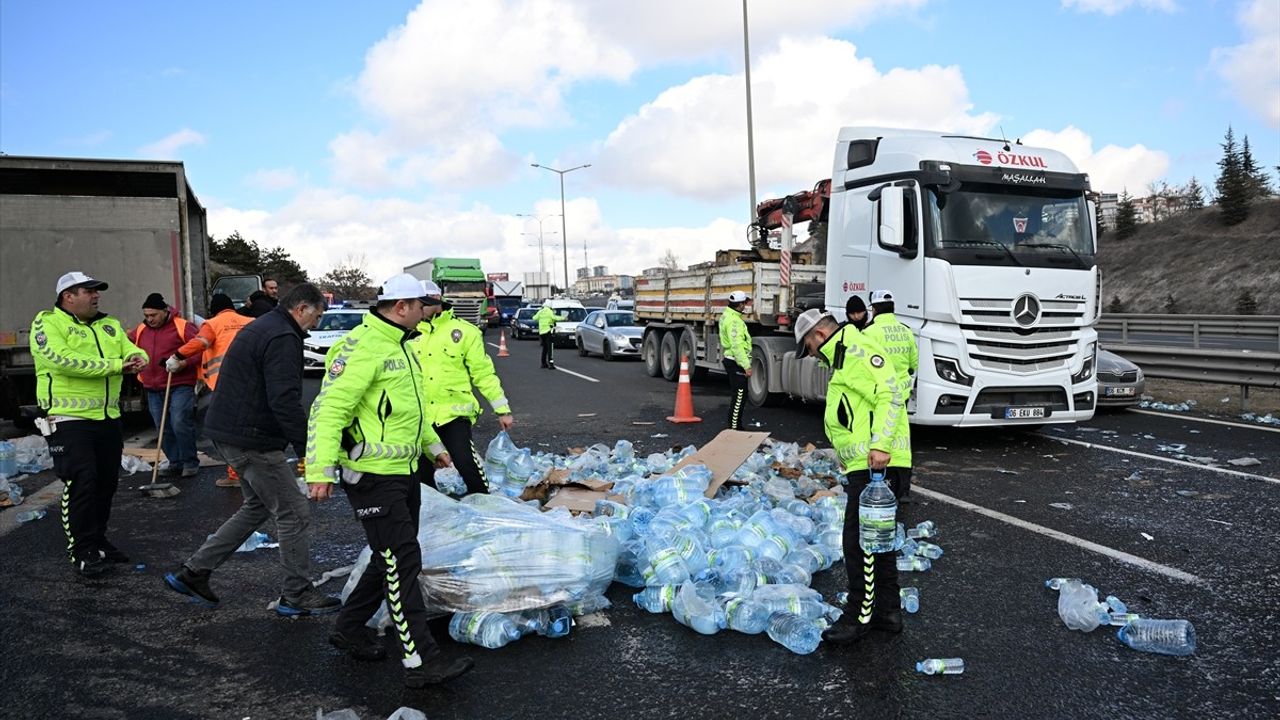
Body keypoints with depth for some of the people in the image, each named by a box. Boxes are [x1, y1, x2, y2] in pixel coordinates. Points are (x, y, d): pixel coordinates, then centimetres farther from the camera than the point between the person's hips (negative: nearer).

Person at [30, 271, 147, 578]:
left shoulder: (110, 325, 15)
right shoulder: (47, 323, -7)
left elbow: (132, 350, 7)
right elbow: (63, 360, -22)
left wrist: (137, 358, -19)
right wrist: (115, 365, -19)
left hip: (108, 419, 7)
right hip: (70, 419, -7)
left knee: (106, 483, 13)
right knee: (81, 483, -9)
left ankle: (98, 541, 28)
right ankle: (82, 552, 1)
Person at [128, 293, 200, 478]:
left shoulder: (182, 326, -6)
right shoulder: (141, 329, 12)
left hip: (180, 385, -6)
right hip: (153, 388, 6)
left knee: (180, 424, -14)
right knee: (163, 429, 8)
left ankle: (190, 462, -1)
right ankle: (175, 462, 20)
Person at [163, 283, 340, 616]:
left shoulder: (261, 327, 17)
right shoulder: (283, 338, -18)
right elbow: (285, 401, -26)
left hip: (229, 434, 11)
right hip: (251, 440, -11)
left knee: (258, 506, 22)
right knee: (294, 514, -1)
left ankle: (193, 572, 24)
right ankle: (297, 595, 9)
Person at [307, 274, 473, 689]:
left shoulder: (402, 345, 15)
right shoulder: (363, 347, -17)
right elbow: (329, 409, -22)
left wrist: (433, 444, 32)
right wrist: (320, 470, -27)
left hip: (404, 471, 10)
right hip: (373, 475, -10)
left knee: (393, 559, 18)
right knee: (403, 564, -7)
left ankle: (349, 631, 35)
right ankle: (420, 661, 0)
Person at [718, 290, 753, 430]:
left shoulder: (726, 315, 12)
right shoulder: (734, 321, -21)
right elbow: (737, 346, -27)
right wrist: (746, 366, -26)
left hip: (730, 360, 11)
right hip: (736, 362, -11)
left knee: (738, 396, 19)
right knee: (739, 397, -6)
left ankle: (735, 425, 28)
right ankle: (733, 428, -4)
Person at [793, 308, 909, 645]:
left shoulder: (857, 352, -10)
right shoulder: (844, 357, 24)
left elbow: (890, 395, -21)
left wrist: (880, 444, -29)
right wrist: (847, 454, 24)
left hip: (875, 463, -11)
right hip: (864, 464, 11)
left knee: (860, 539, -7)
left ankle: (860, 616, 2)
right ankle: (887, 610, 25)